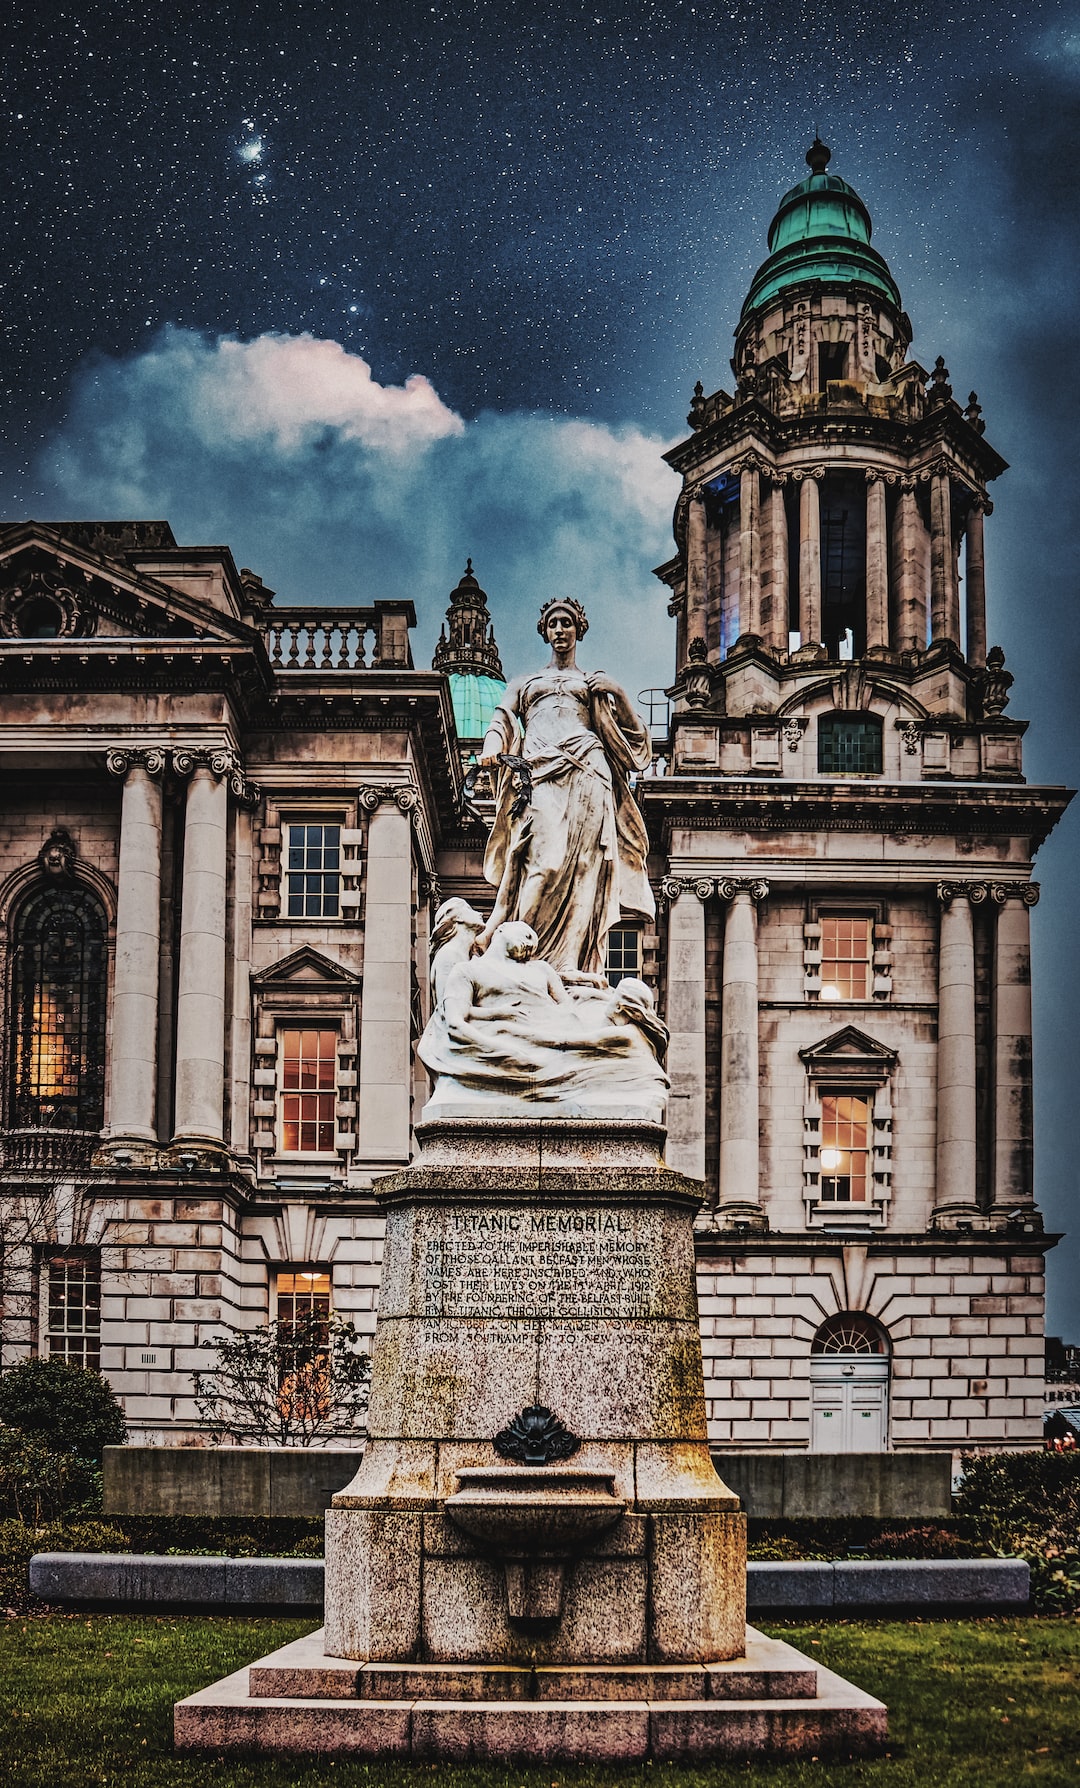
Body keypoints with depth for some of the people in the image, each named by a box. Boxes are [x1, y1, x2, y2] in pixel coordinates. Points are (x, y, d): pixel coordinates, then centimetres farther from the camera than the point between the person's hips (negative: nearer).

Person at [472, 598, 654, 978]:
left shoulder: (593, 683, 27)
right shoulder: (525, 682, 29)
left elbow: (635, 734, 20)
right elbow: (502, 719, 12)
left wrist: (618, 694, 4)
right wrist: (491, 747, -11)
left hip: (585, 771, 1)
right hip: (538, 772, -1)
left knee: (582, 863, -14)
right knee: (545, 859, -21)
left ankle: (573, 962, -22)